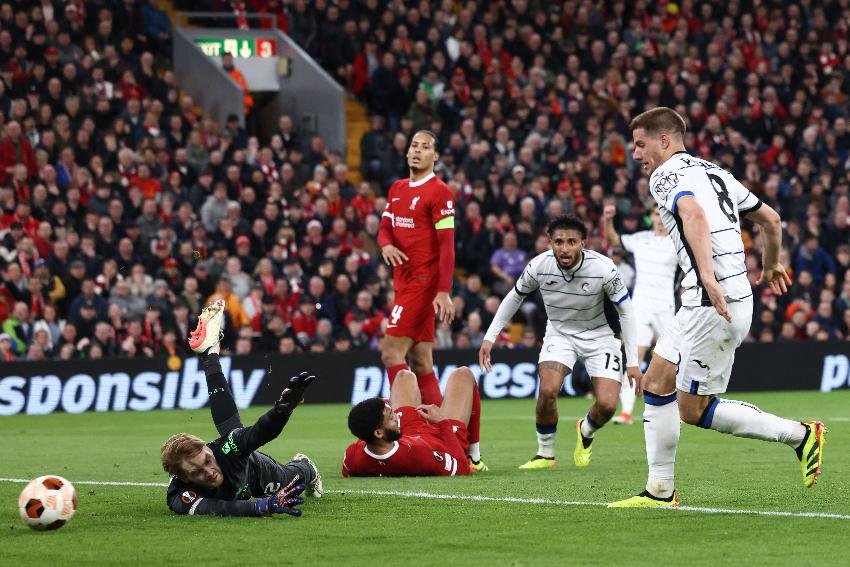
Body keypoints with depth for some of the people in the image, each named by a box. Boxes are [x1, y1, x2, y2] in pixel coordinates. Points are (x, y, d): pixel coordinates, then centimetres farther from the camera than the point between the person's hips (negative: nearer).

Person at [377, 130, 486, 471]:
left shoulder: (439, 193, -9)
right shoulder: (397, 190, 15)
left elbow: (447, 245, -13)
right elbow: (385, 228, 18)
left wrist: (444, 292, -19)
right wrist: (386, 245, -8)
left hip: (423, 283, -8)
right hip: (405, 282, 8)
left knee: (391, 349, -15)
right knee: (420, 361, 7)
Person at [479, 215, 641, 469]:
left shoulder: (603, 268, -26)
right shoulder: (539, 266, -20)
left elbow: (626, 312, -12)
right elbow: (515, 296, 1)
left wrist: (632, 362, -13)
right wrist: (490, 336, -2)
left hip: (599, 336, -1)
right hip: (559, 333, 1)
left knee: (607, 405, -16)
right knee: (548, 390, -26)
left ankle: (586, 431, 22)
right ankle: (545, 454, -2)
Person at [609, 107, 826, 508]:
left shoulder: (667, 175, -7)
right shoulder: (713, 172, 20)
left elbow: (693, 213, -30)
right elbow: (770, 219, 27)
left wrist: (708, 276, -40)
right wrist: (771, 266, 45)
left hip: (715, 306, -10)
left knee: (693, 409, -3)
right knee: (656, 384, 11)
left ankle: (800, 435, 2)